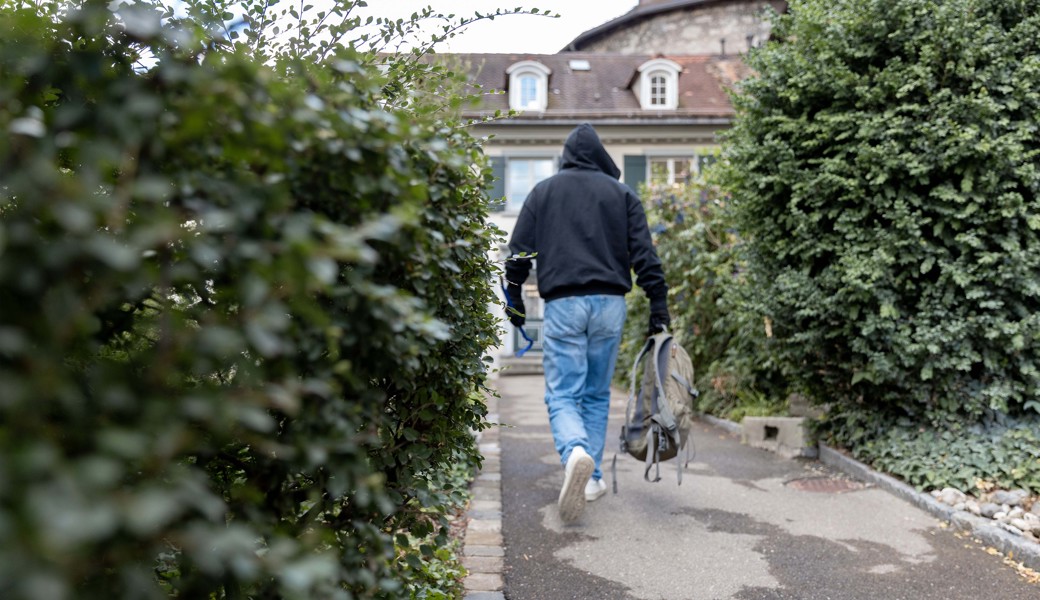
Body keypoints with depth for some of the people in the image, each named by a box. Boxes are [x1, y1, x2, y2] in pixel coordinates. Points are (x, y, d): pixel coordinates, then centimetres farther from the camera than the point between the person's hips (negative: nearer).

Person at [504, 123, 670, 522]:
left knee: (562, 395, -1)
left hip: (562, 305, -1)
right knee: (597, 394, 13)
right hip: (609, 303, 2)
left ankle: (575, 452, -30)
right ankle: (591, 478, 15)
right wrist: (659, 304, 5)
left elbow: (519, 252, 7)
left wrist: (514, 300, 16)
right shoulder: (621, 193, 10)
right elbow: (644, 254, 4)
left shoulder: (543, 191, 10)